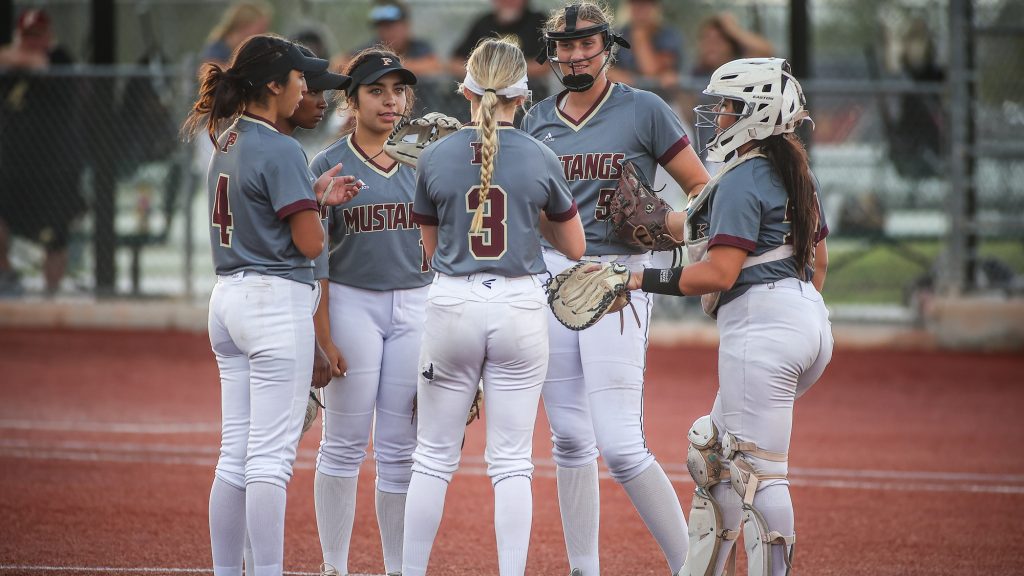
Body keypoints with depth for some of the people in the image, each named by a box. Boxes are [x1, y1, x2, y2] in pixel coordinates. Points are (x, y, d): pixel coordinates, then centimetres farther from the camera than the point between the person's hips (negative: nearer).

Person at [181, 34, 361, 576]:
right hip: (277, 302, -9)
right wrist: (320, 201, 5)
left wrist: (315, 196, 8)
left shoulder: (226, 143, 13)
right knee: (271, 455, -8)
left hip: (228, 298, 9)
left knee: (235, 452, 11)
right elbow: (310, 244, -14)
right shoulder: (279, 150, -14)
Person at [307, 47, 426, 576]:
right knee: (345, 446, 0)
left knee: (401, 450, 4)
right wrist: (322, 333, -12)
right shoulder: (329, 165, -2)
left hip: (414, 308, 3)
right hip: (351, 304, -3)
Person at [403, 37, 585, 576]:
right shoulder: (540, 160, -4)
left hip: (451, 304, 0)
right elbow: (574, 247, 8)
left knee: (433, 456, 9)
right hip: (520, 308, 0)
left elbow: (432, 248, 10)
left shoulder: (435, 158, -2)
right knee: (511, 462, 4)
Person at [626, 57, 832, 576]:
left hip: (761, 323, -10)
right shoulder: (795, 175, 16)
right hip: (811, 321, 10)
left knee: (757, 472, -9)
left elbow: (720, 274, -19)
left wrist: (645, 280, -14)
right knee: (716, 448, 18)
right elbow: (818, 259, 23)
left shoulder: (741, 182, -12)